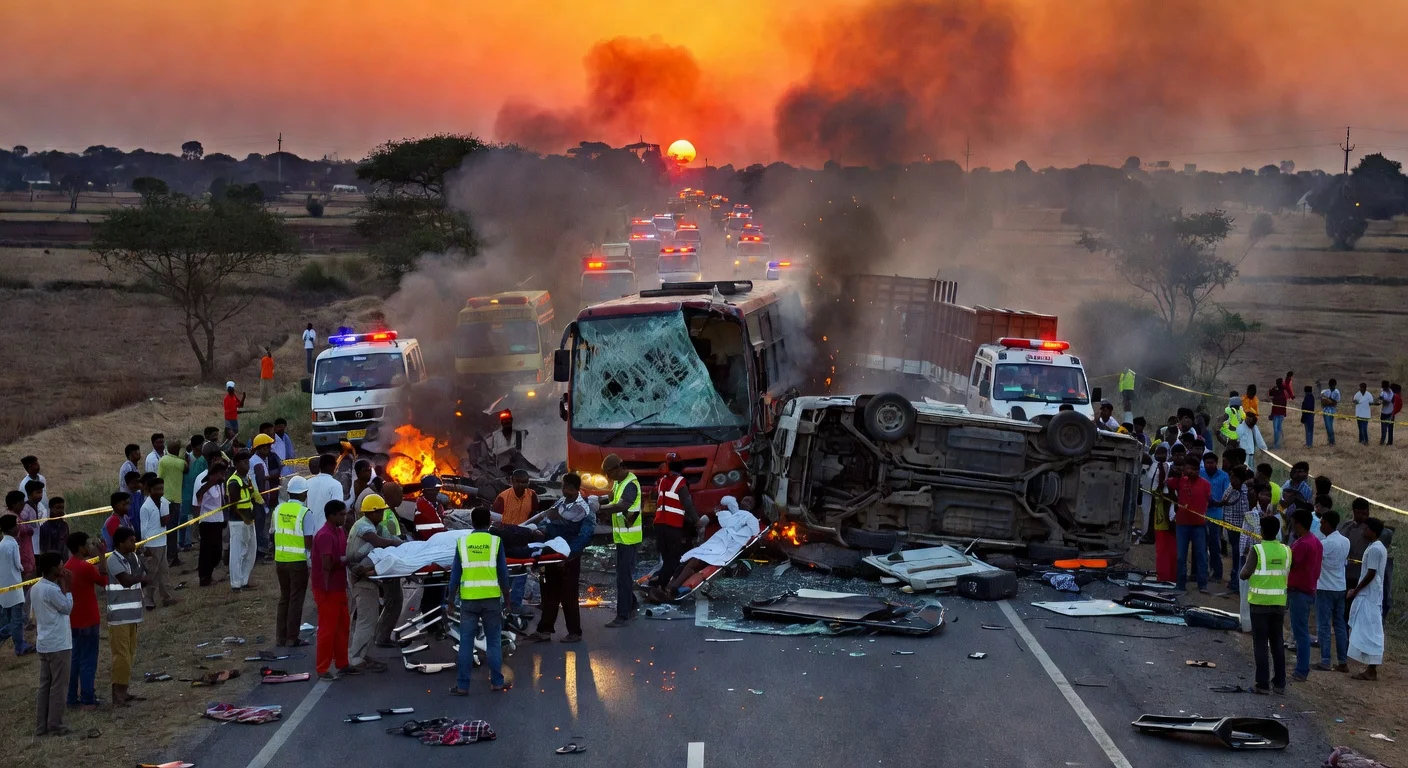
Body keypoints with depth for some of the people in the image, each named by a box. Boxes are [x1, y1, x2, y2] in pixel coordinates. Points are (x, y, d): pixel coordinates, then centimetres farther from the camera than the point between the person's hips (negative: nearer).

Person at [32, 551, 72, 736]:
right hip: (58, 645, -9)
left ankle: (41, 726, 14)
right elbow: (68, 608, -8)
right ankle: (55, 726, 3)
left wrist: (61, 586, 11)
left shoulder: (36, 588, 8)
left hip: (43, 644, 9)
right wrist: (66, 587, -5)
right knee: (58, 686, 0)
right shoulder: (52, 590, -20)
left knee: (45, 685, 12)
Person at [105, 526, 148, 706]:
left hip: (132, 614, 8)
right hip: (119, 616, -8)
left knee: (130, 654, 13)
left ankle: (123, 691, 22)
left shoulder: (134, 557, 11)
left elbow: (142, 581, 15)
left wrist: (142, 579, -8)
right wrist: (141, 576, -8)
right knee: (122, 655, -7)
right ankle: (117, 695, -3)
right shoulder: (113, 560, -15)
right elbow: (126, 581, -26)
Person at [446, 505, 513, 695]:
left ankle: (462, 685, 3)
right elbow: (503, 572, -1)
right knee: (493, 641, 9)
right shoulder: (495, 541, -1)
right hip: (492, 597, -1)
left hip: (469, 599, 1)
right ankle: (497, 682, 13)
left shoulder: (463, 543, 3)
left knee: (466, 642, 4)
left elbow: (455, 574, 3)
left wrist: (449, 601, 9)